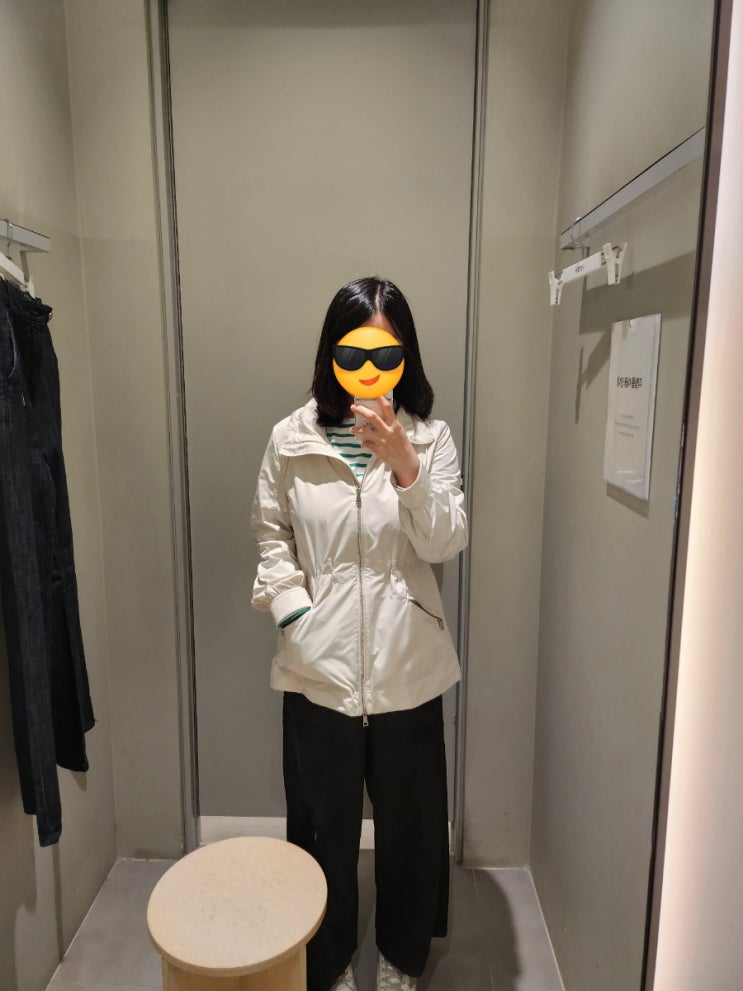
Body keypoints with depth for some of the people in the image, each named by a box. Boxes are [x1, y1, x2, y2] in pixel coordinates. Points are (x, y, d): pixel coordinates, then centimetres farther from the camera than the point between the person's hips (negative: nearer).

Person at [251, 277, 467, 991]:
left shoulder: (430, 439, -4)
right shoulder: (291, 439, -4)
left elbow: (446, 544, -11)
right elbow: (271, 536, 4)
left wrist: (406, 469, -26)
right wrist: (294, 611, -9)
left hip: (407, 667, 1)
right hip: (319, 667, 0)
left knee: (409, 820, 19)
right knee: (325, 824, 18)